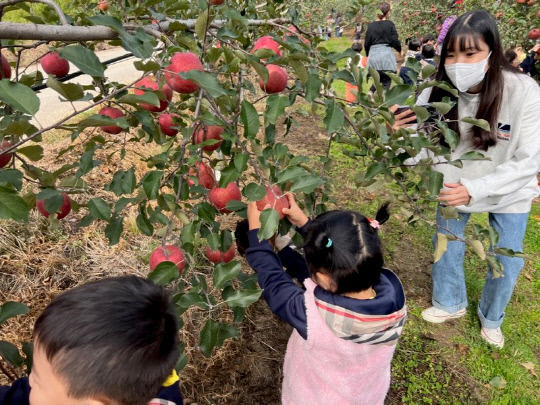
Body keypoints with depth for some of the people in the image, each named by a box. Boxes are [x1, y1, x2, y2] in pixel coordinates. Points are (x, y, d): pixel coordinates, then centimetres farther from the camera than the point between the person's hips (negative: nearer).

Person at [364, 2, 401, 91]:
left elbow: (366, 43, 7)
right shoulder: (389, 24, -3)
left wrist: (367, 54, 25)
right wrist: (400, 49, 15)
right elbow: (394, 40, -4)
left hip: (373, 55, 3)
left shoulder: (371, 25, 5)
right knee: (386, 82, 4)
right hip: (386, 54, -3)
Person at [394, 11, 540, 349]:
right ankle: (451, 303, 46)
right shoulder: (437, 92, -23)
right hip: (457, 184, 2)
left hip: (509, 192, -1)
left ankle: (491, 318, 44)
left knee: (507, 262, 12)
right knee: (446, 247, 16)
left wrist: (475, 189, -38)